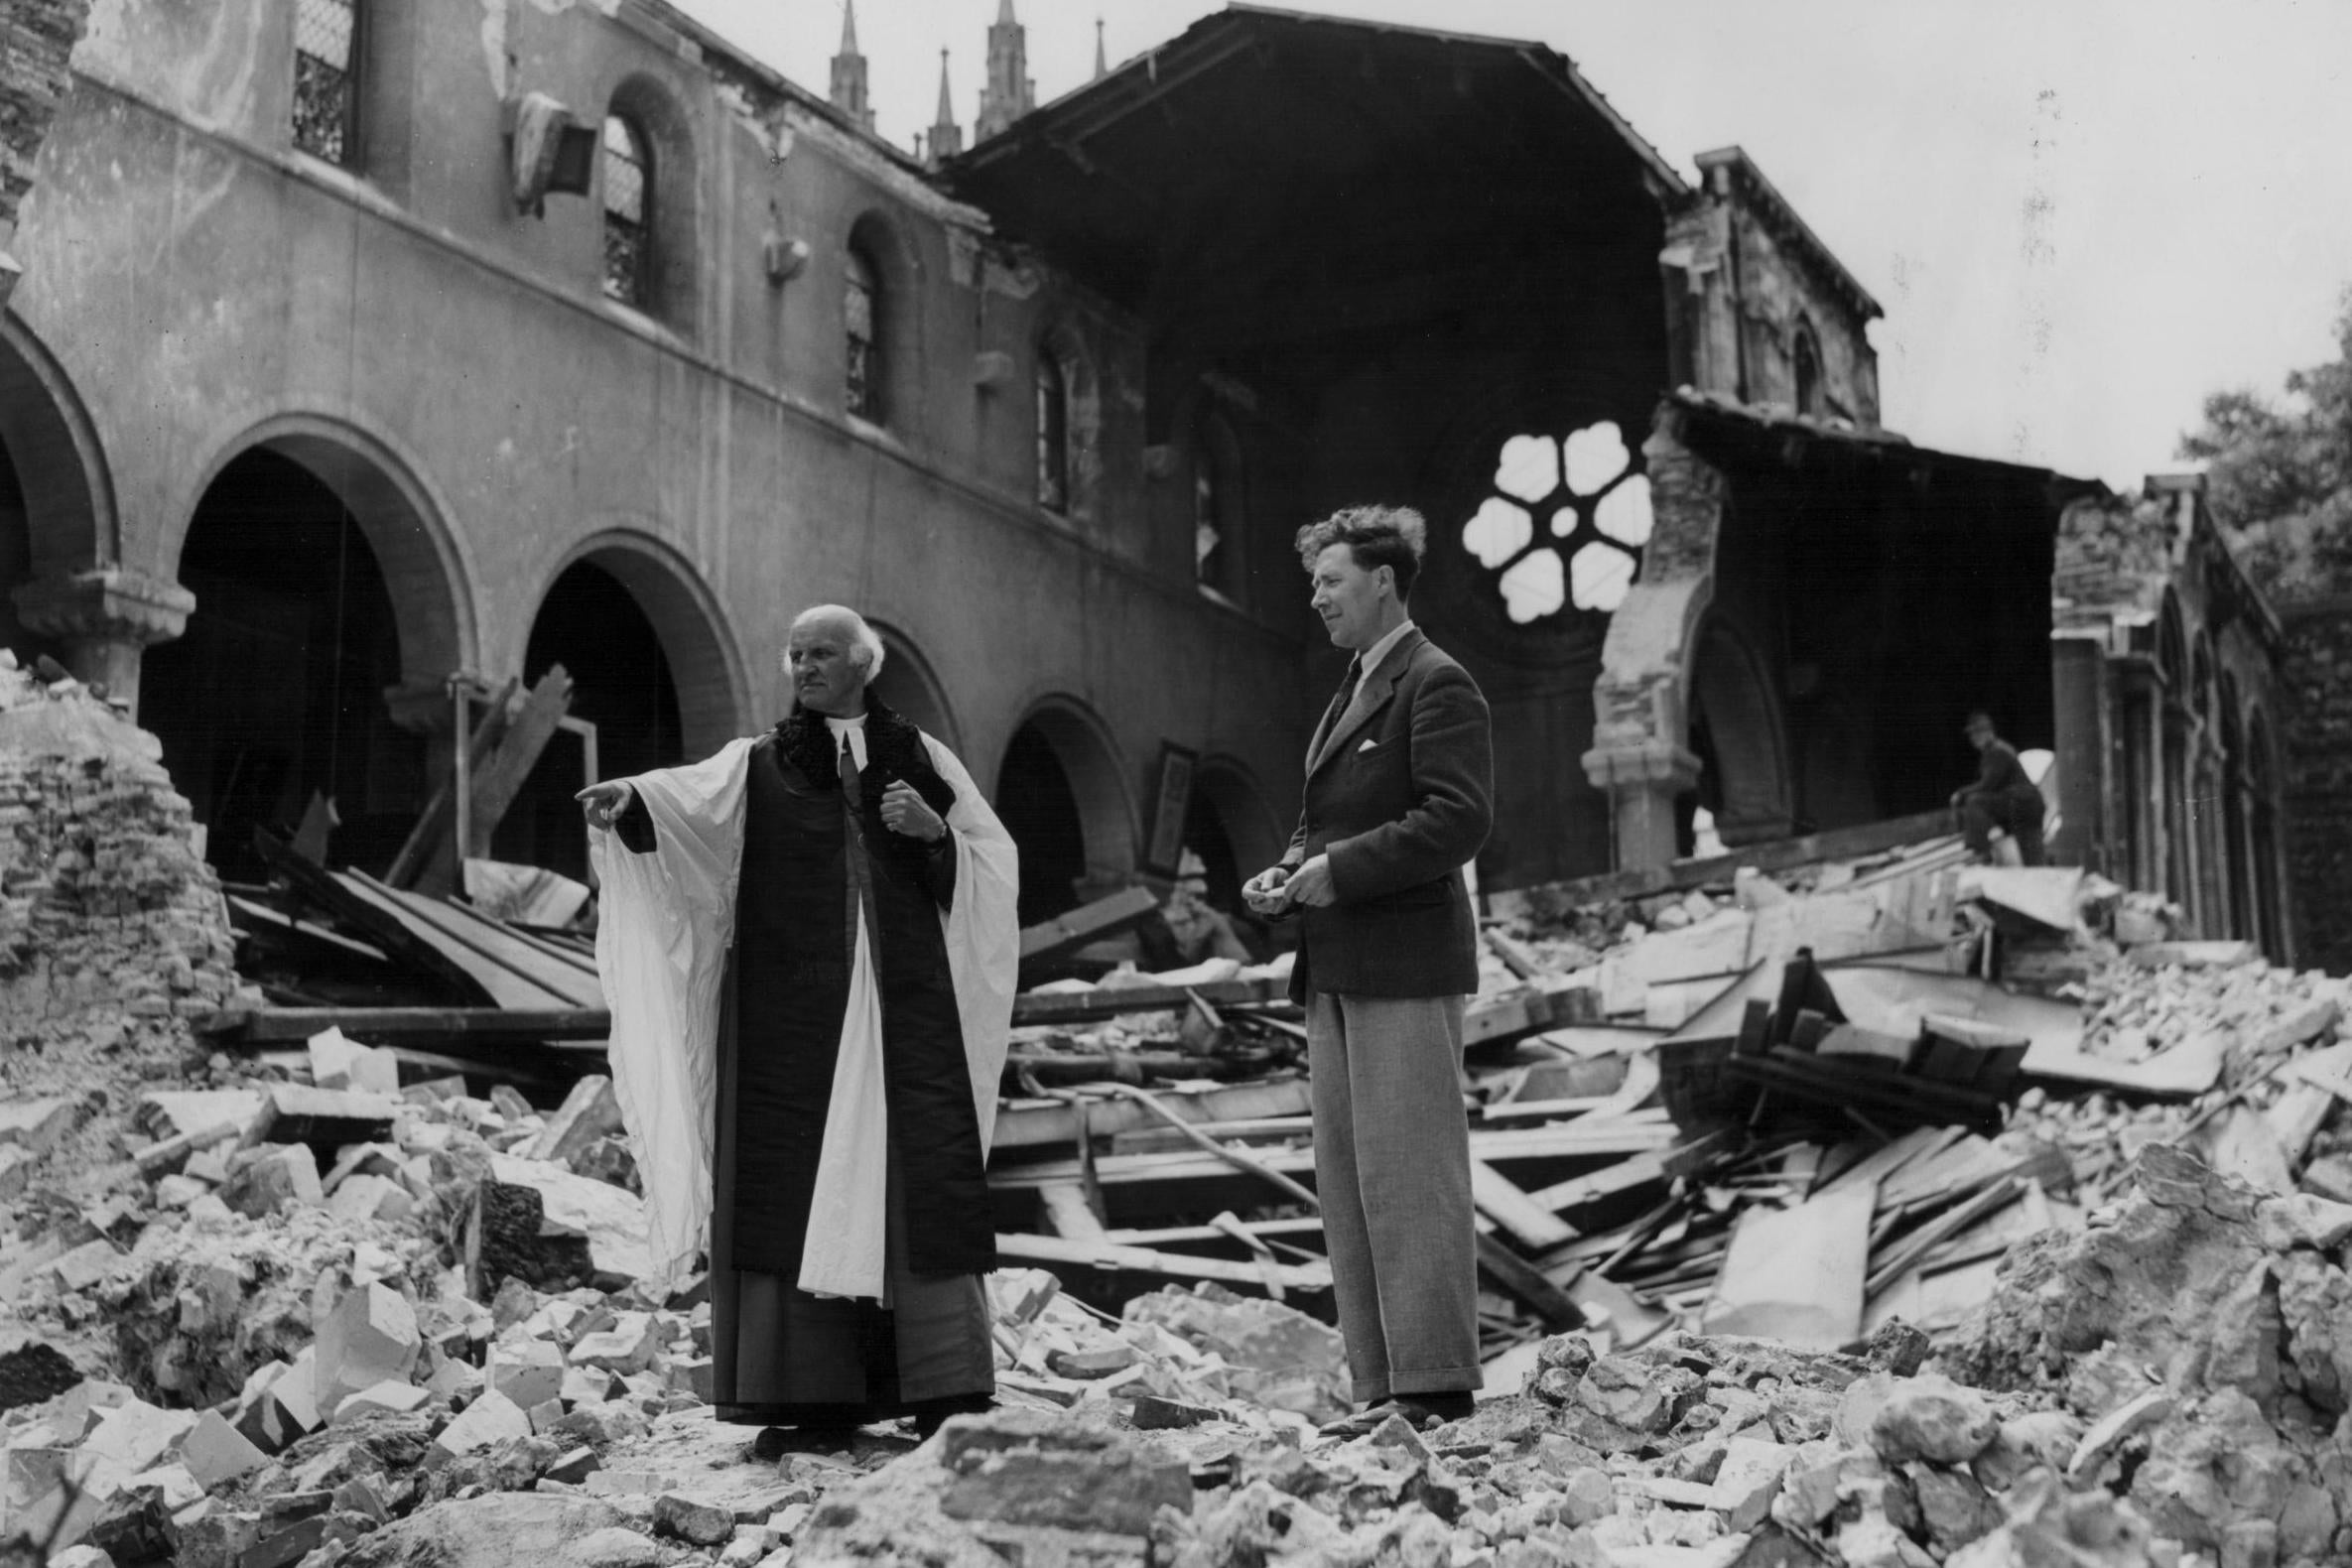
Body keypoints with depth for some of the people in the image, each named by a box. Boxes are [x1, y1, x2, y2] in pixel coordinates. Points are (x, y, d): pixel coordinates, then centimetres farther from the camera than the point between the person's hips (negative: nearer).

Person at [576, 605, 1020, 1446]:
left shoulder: (922, 757, 13)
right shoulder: (760, 764, 10)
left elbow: (995, 859, 11)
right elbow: (690, 794, -11)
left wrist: (935, 831, -8)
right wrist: (629, 798, -32)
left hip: (905, 1007, 0)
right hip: (792, 1018, 0)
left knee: (915, 1181, -5)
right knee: (795, 1182, -6)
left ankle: (940, 1386, 0)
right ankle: (811, 1393, -1)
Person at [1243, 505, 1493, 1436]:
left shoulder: (1437, 685, -7)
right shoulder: (1352, 692, 21)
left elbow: (1459, 817, -17)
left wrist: (1339, 869, -18)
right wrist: (1286, 874, 8)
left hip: (1404, 965, -9)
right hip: (1337, 971, 9)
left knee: (1409, 1176, -6)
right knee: (1347, 1181, 9)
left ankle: (1435, 1386, 1)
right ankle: (1380, 1385, 16)